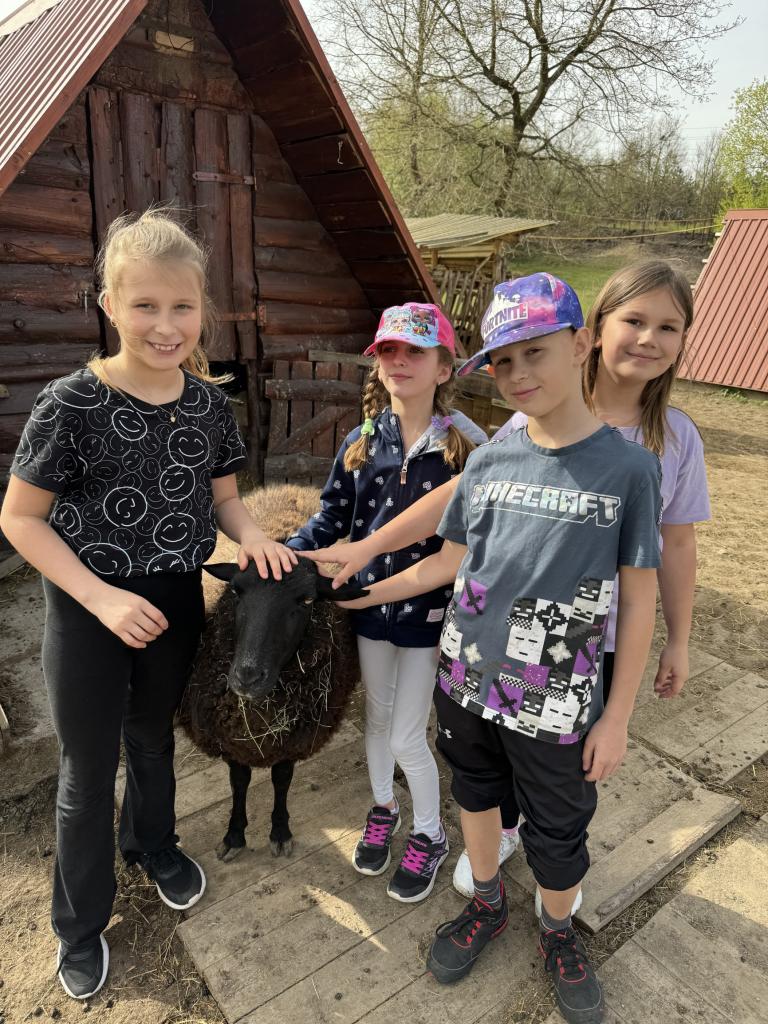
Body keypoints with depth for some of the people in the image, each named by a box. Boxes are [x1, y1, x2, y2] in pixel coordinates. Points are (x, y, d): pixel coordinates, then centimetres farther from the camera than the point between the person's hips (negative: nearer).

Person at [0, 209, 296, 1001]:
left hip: (174, 606, 4)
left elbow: (221, 497, 5)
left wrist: (251, 535, -16)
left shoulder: (208, 403, -6)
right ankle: (80, 925, 39)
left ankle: (152, 845, 55)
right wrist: (103, 598, -22)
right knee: (88, 772, 14)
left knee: (154, 738, 25)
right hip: (87, 614, -3)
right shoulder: (71, 404, -19)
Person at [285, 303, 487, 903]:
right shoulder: (363, 442, -2)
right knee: (377, 717, 21)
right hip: (371, 602, 4)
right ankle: (383, 809, 49)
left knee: (406, 737, 5)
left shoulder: (467, 446, -13)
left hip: (428, 611, -4)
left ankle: (430, 836, 35)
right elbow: (332, 521, 3)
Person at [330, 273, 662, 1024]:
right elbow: (448, 562, 5)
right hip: (465, 681, 3)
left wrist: (617, 719, -6)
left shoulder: (628, 467, -12)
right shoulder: (487, 461, -3)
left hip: (555, 704, -3)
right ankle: (486, 905, 52)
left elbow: (638, 598, -7)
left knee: (557, 835, 15)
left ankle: (557, 933, 48)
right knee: (476, 793, 23)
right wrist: (356, 595, 5)